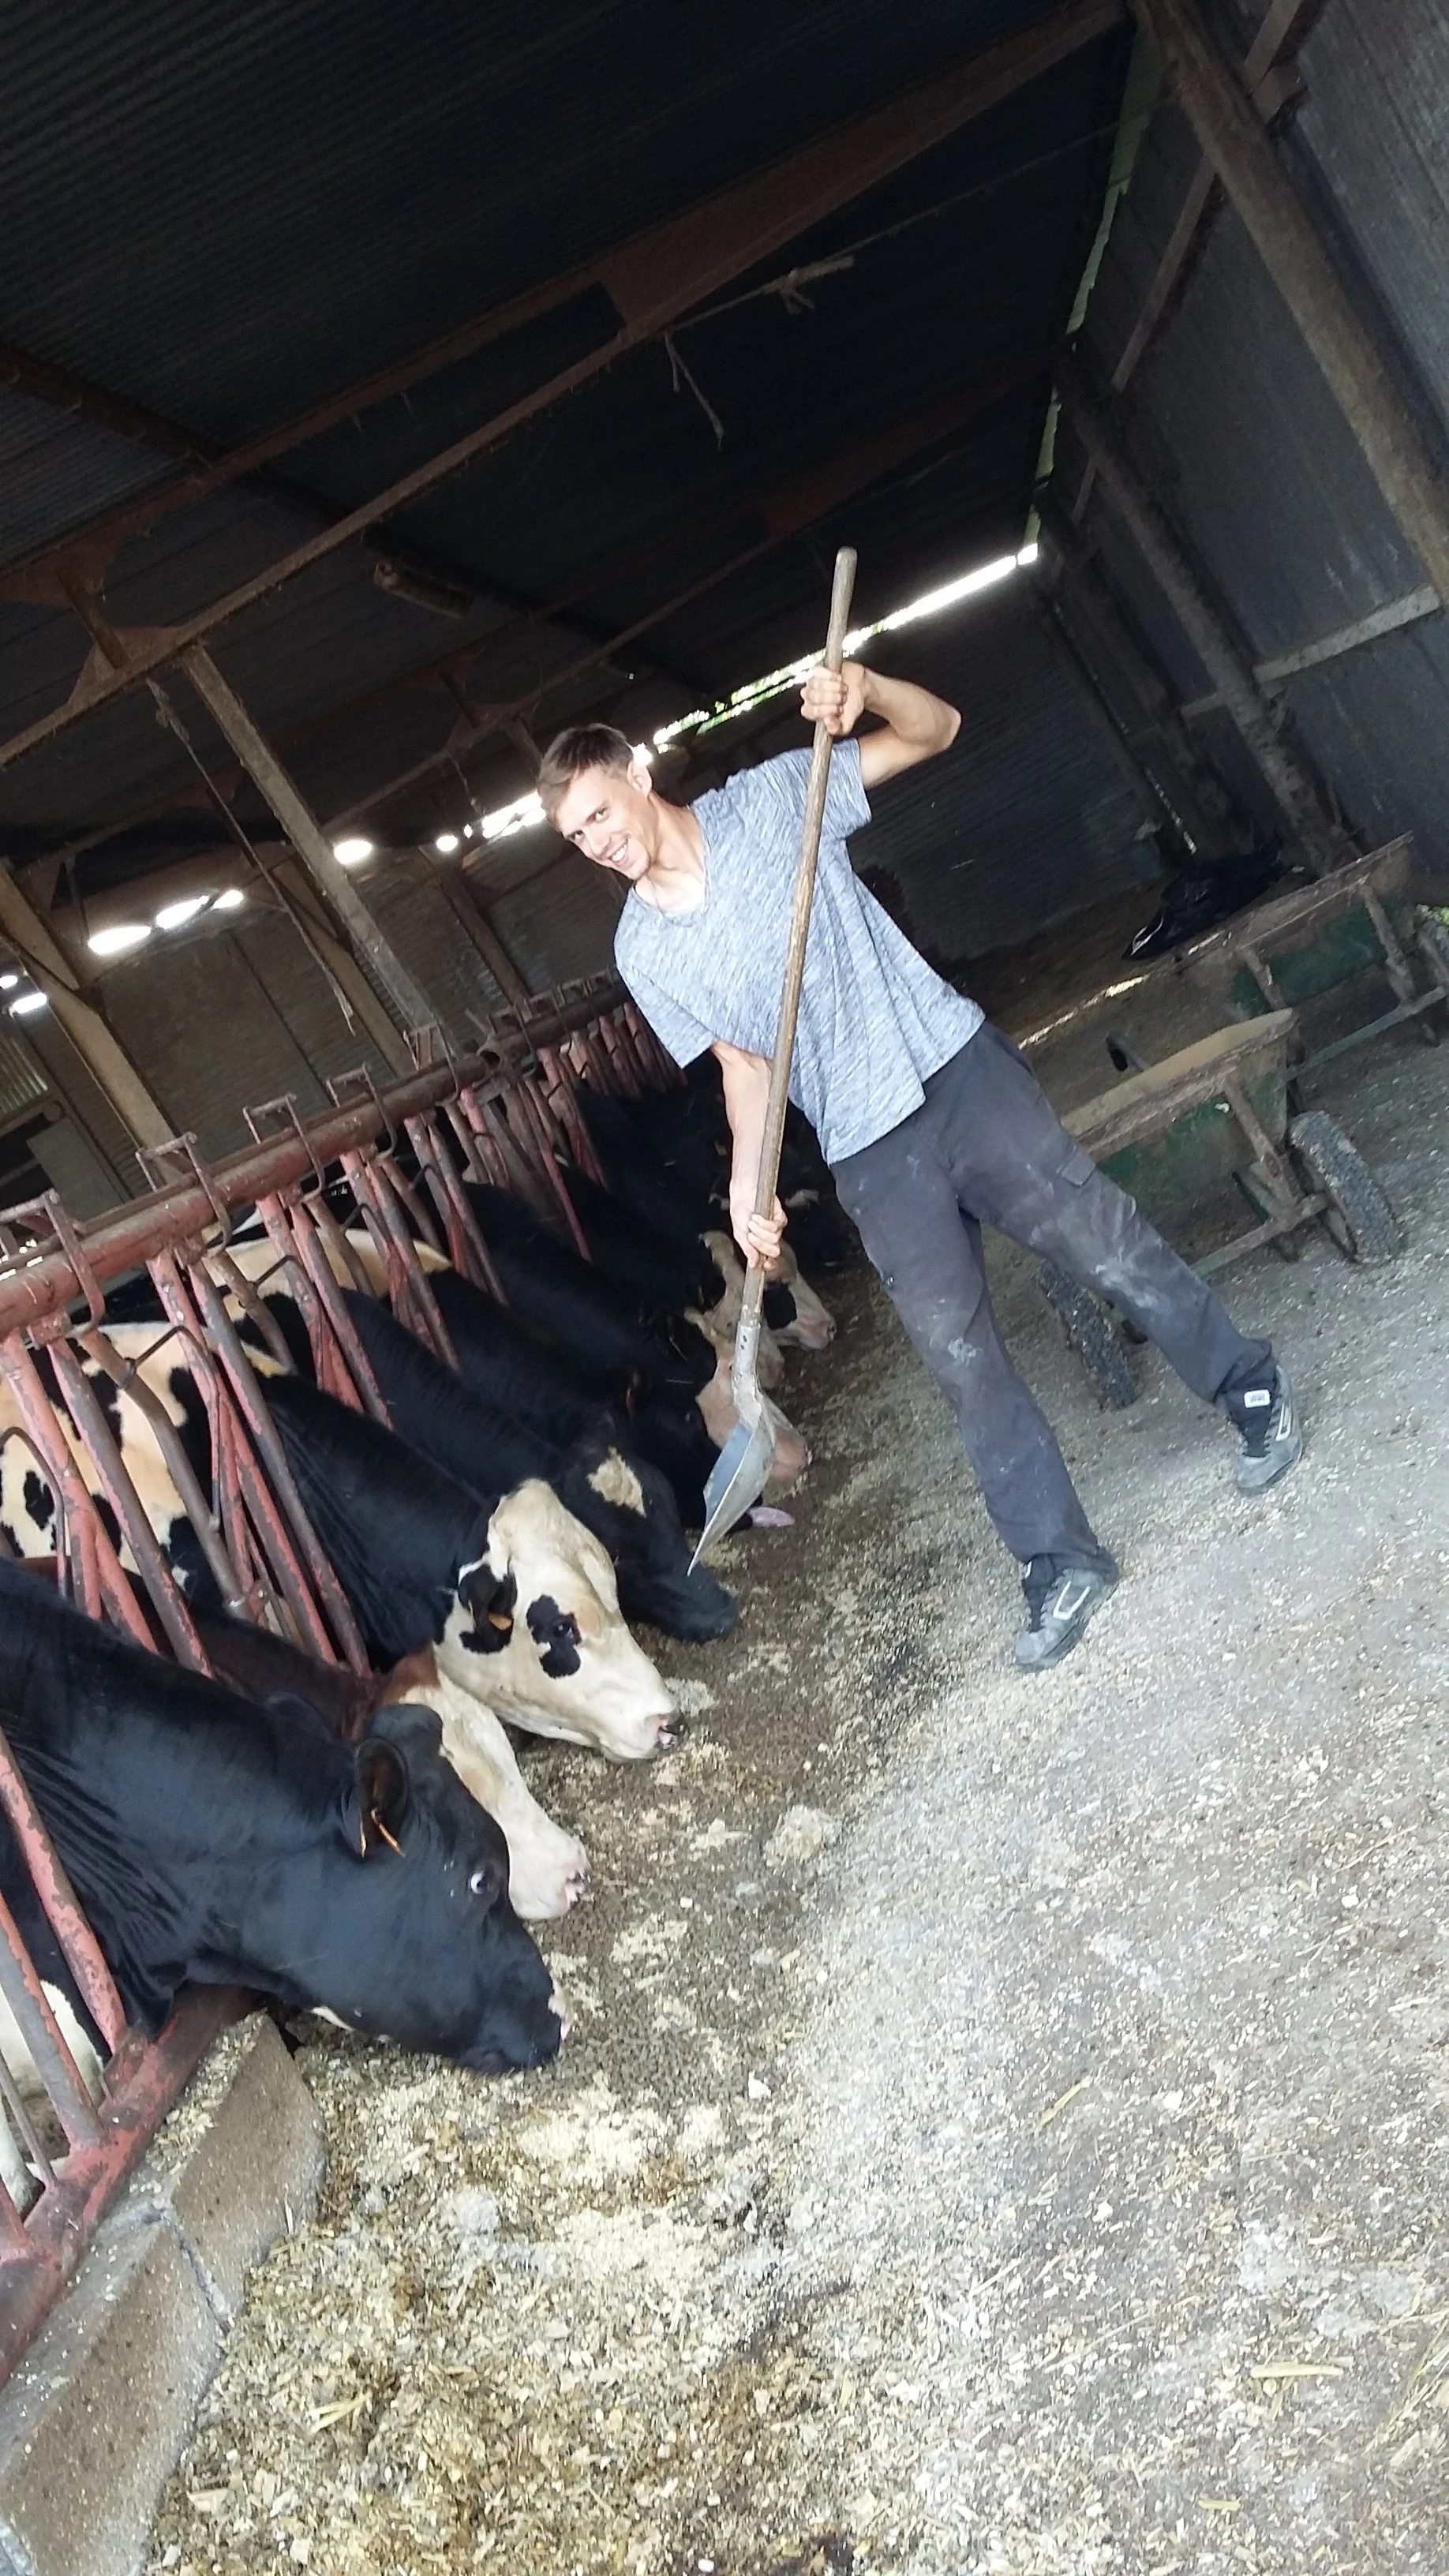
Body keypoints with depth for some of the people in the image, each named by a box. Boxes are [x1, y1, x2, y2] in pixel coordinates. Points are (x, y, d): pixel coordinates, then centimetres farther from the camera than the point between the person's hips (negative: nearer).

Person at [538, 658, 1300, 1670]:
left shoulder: (771, 796, -3)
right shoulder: (644, 954, 3)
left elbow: (936, 730, -2)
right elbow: (743, 1061, 9)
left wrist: (863, 688, -23)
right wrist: (748, 1184, -4)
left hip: (957, 1067, -2)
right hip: (871, 1154, 2)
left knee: (1113, 1249, 2)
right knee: (963, 1357, 2)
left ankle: (1254, 1390, 27)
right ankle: (1062, 1563, 13)